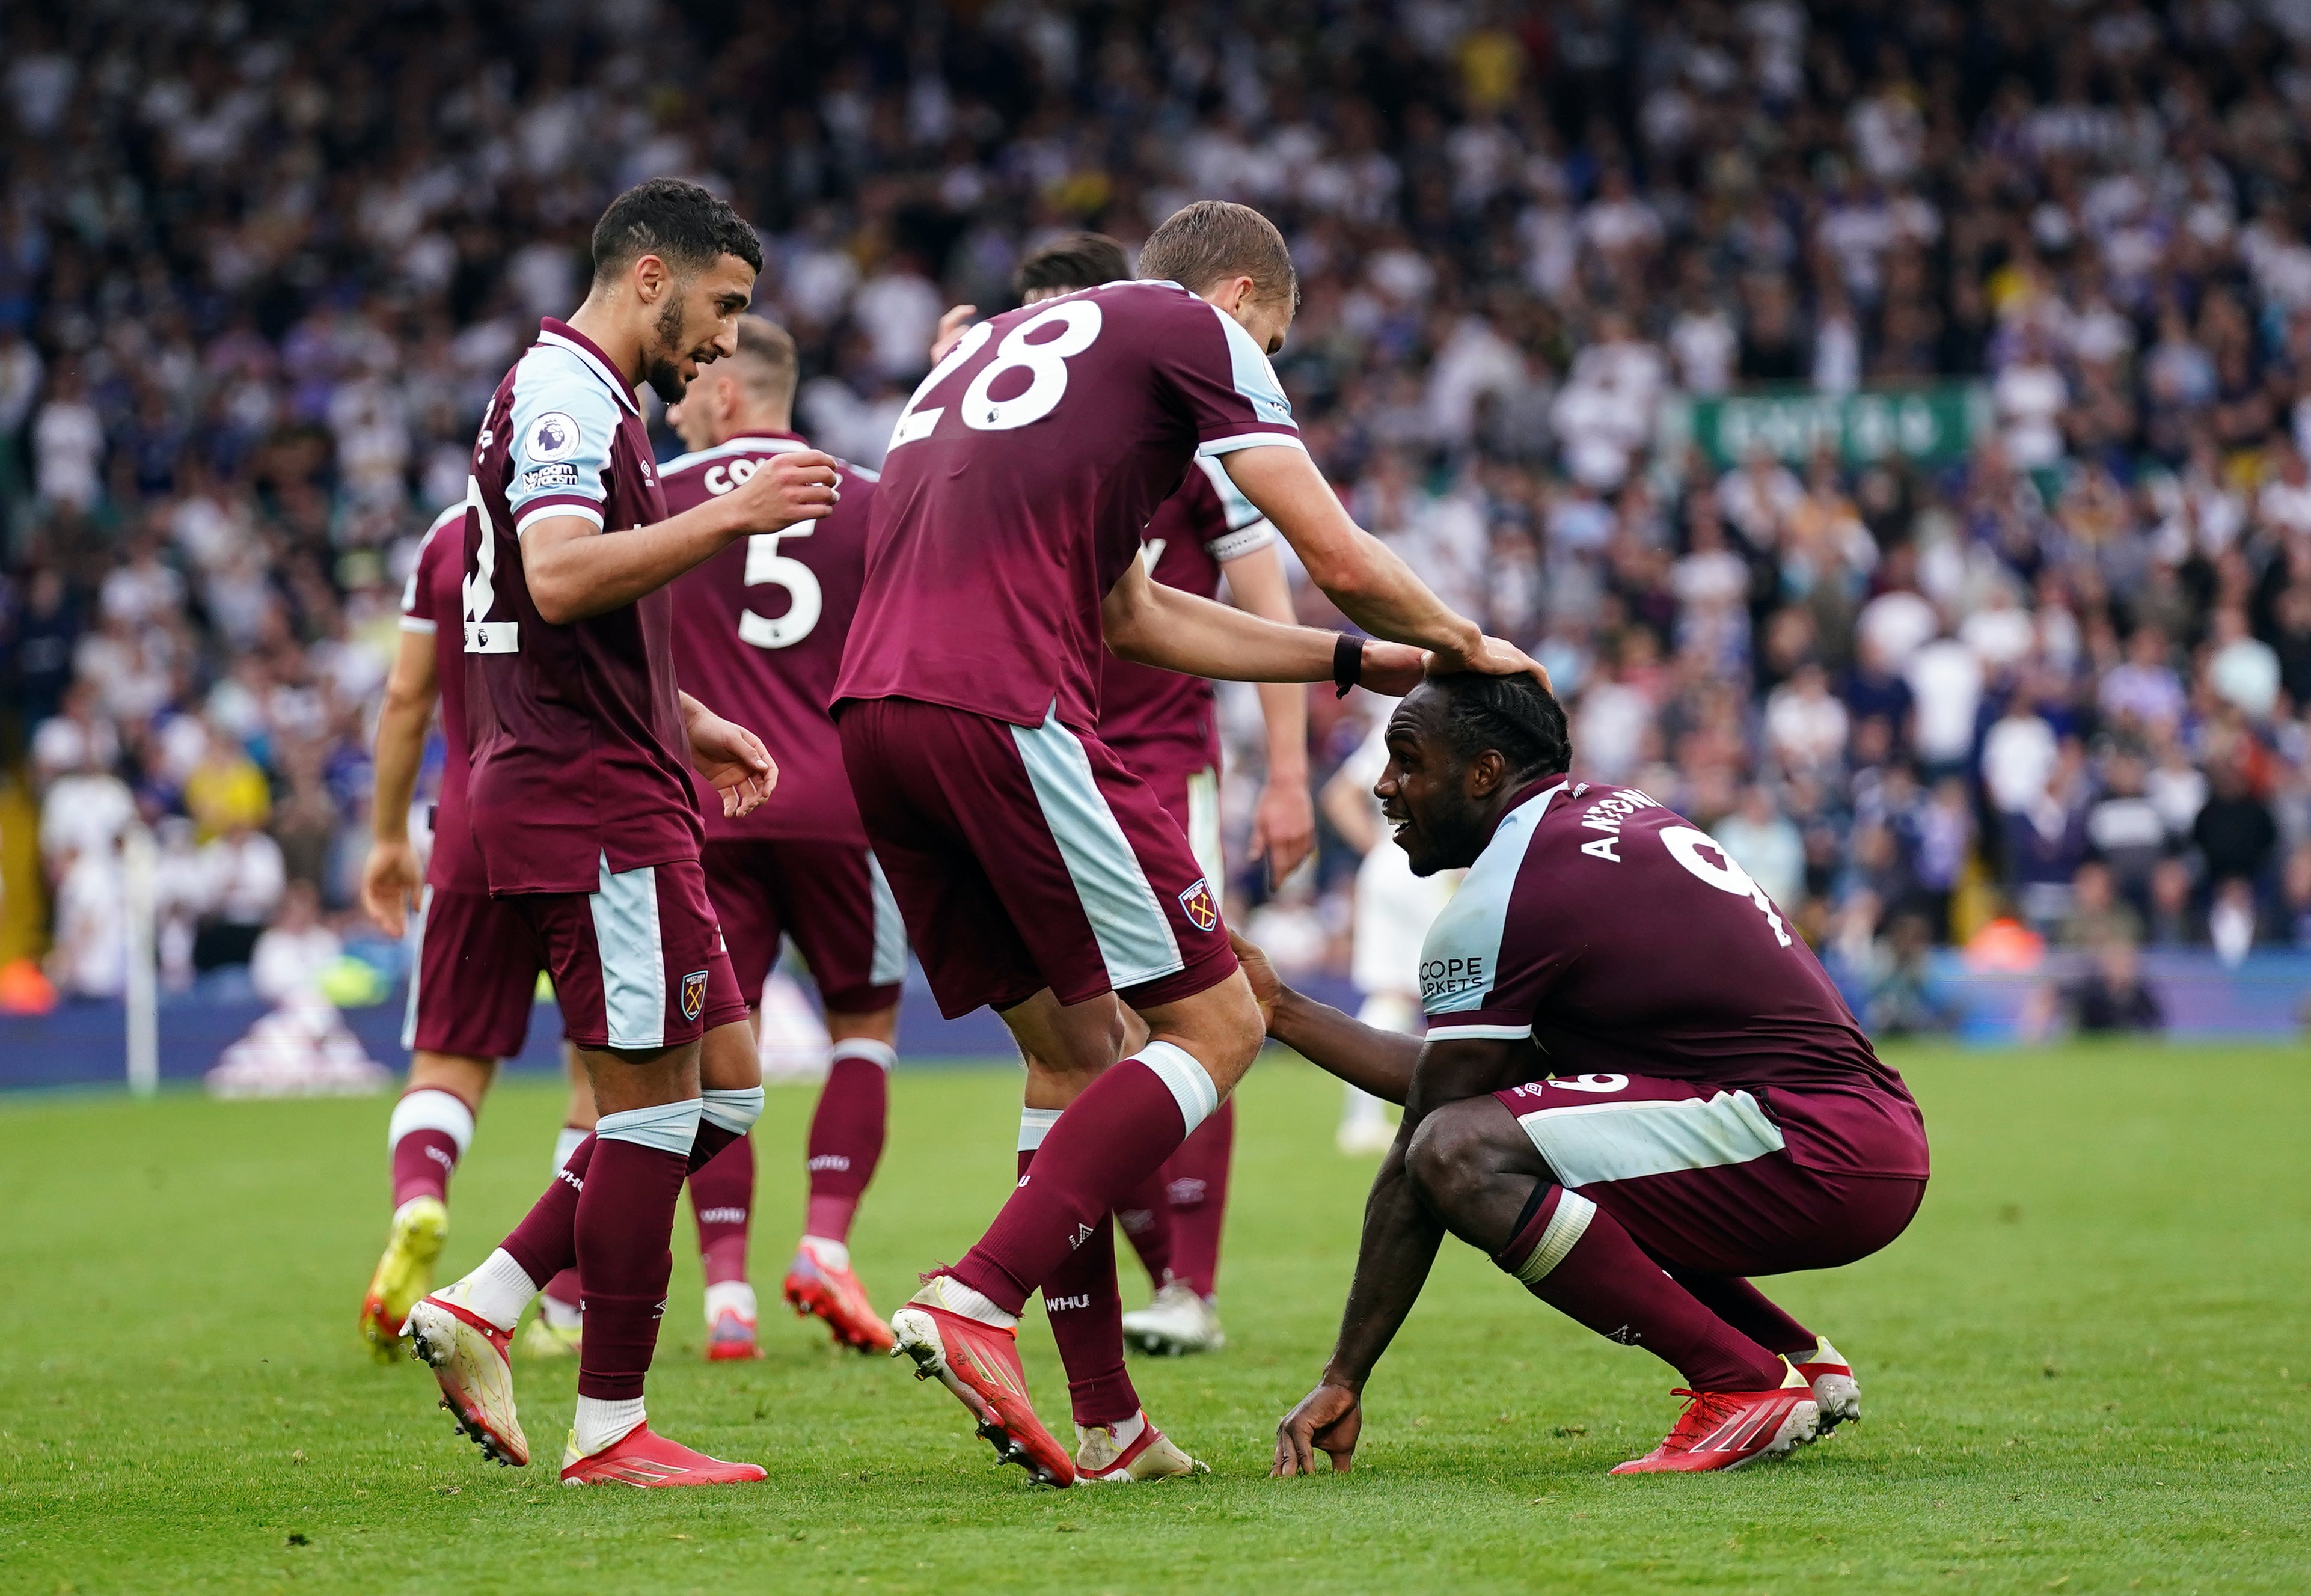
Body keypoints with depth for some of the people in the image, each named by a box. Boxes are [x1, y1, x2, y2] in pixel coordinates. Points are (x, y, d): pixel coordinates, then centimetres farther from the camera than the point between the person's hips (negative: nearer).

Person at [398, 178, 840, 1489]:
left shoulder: (586, 401, 21)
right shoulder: (567, 396, -11)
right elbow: (559, 579, -28)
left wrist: (690, 724, 25)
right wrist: (730, 517, -29)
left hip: (615, 797, 11)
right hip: (593, 804, -11)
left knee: (724, 1083, 11)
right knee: (657, 1097, -6)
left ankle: (482, 1307, 9)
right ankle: (610, 1429, -1)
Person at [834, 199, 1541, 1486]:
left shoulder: (1012, 342, 32)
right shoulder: (1193, 330, 8)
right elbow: (1343, 562, 4)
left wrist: (1354, 661, 36)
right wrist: (1462, 643, 23)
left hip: (873, 708, 8)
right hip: (1002, 709, -8)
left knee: (1077, 1047, 17)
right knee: (1216, 1025, -2)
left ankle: (1106, 1424, 12)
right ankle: (978, 1302, -15)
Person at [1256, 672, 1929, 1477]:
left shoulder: (1502, 899, -9)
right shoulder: (1614, 815, 19)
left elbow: (1416, 1161, -6)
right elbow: (1454, 1080, 24)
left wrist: (1344, 1379, -1)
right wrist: (1283, 1011, 30)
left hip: (1810, 1153, -10)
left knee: (1463, 1157, -20)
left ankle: (1745, 1387, -16)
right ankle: (1802, 1359, 18)